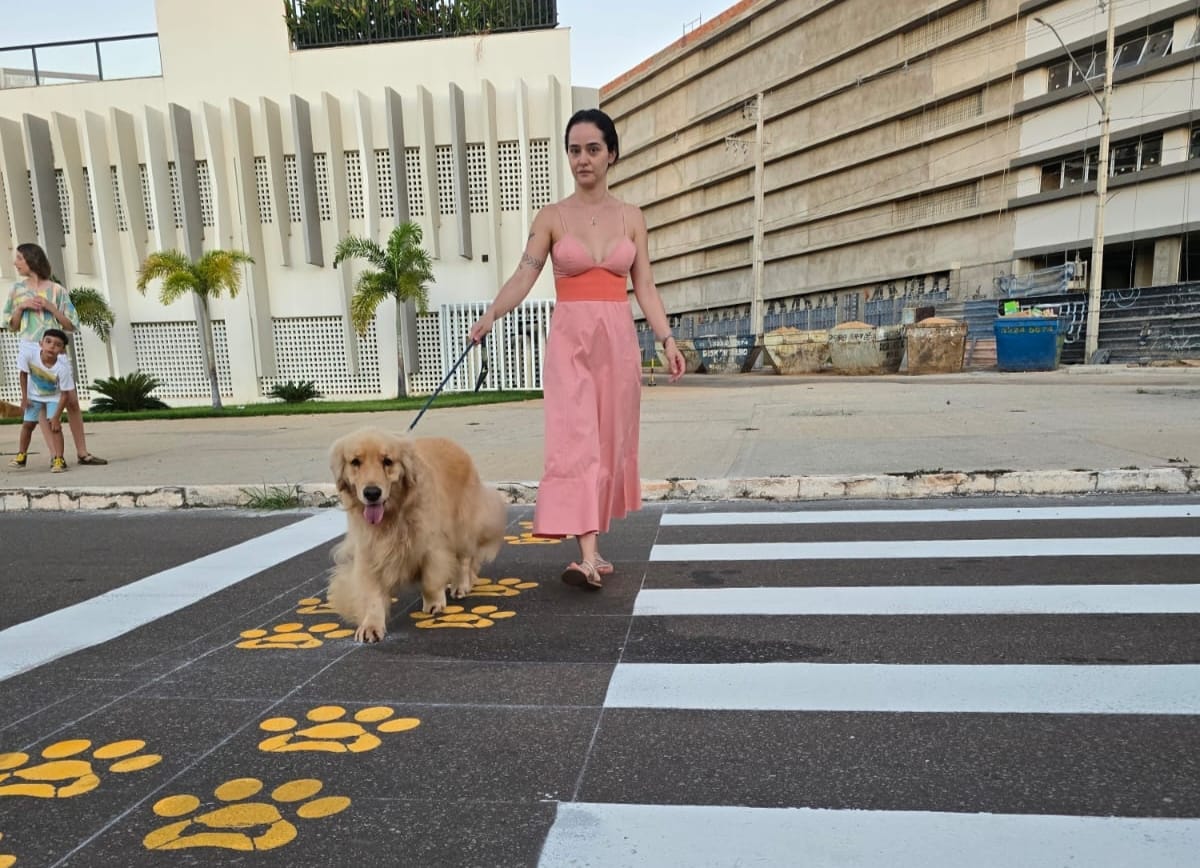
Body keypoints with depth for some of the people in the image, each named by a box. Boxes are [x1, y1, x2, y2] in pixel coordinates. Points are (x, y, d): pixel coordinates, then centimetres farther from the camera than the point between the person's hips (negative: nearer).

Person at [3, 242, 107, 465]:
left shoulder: (56, 290, 4)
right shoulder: (17, 289, 11)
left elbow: (70, 326, 3)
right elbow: (13, 326, 14)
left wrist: (51, 307, -8)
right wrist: (20, 307, -2)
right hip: (29, 349, 1)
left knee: (72, 400, -3)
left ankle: (82, 451, 4)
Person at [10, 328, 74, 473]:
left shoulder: (63, 367, -36)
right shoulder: (29, 353, -32)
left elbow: (64, 394, -25)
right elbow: (23, 374, -12)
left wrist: (56, 416, -23)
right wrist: (24, 397, -5)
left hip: (54, 397, -3)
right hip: (34, 395, 3)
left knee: (54, 425, -14)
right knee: (28, 424, 11)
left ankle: (58, 459, -8)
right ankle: (21, 455, 29)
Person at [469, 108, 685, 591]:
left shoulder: (631, 217, 10)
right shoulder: (551, 217, 3)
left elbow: (644, 287, 8)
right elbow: (524, 275, -8)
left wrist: (667, 339, -2)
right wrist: (492, 313, -26)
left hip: (619, 340, 3)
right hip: (570, 339, -2)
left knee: (610, 442, 6)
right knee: (575, 441, -14)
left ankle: (592, 544, 20)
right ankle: (587, 556, -17)